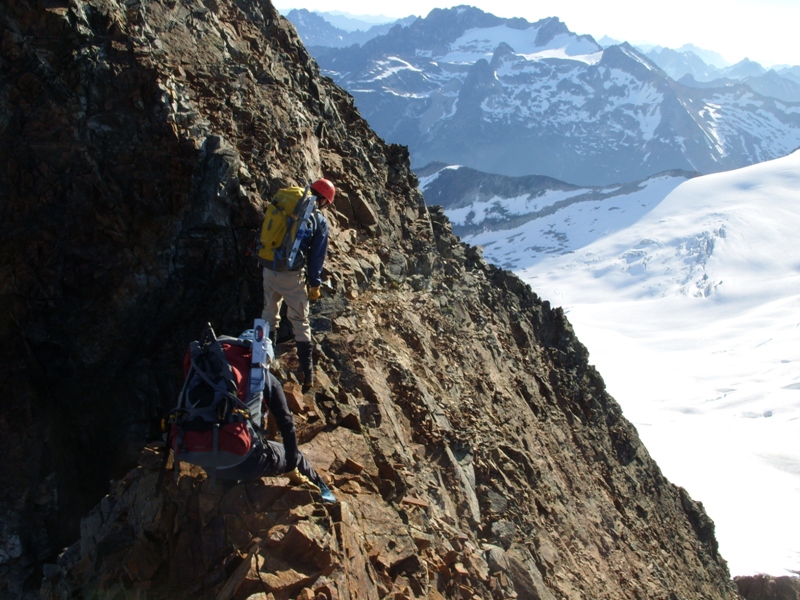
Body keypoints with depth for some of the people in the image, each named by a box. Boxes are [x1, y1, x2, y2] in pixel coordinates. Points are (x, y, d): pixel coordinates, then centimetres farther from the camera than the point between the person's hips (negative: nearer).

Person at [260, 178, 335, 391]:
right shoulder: (319, 220, -1)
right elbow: (317, 255, -1)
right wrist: (315, 284, 5)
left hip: (269, 269, 4)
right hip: (292, 275, -4)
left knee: (269, 316, 19)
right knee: (300, 322, 5)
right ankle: (307, 374, 4)